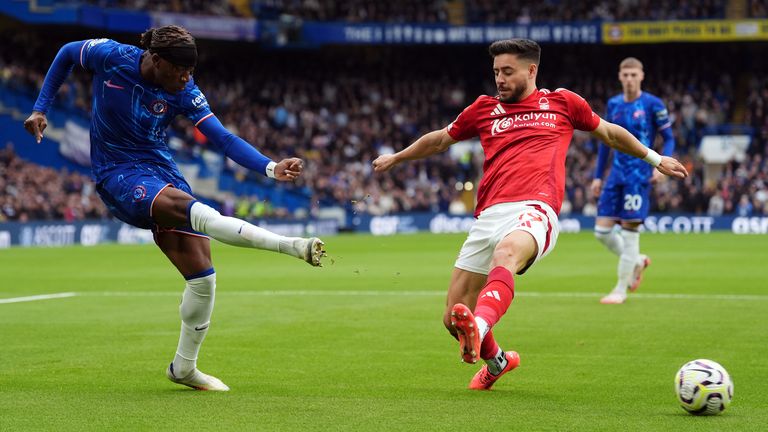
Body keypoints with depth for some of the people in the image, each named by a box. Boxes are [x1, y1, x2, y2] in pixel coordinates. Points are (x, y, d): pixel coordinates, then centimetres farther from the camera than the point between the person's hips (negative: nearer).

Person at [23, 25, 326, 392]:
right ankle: (292, 245, -48)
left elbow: (223, 138, -15)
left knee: (202, 276, -4)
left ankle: (183, 368, 14)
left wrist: (270, 168, -29)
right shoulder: (109, 56, -13)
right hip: (118, 175, -4)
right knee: (190, 208, -34)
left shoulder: (184, 92, -8)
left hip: (160, 169, 4)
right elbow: (66, 54, 7)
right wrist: (40, 108, 4)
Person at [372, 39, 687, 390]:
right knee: (452, 318, 1)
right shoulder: (484, 109, 23)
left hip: (535, 210, -4)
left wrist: (655, 159, 39)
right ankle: (496, 361, 32)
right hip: (490, 215, 4)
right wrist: (396, 158, 50)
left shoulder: (563, 102, 19)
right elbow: (441, 139, 40)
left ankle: (478, 329, -65)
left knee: (505, 253, -41)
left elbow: (610, 133, 34)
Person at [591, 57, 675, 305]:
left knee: (629, 229, -7)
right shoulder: (613, 104, 11)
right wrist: (597, 176, 15)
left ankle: (621, 291, 1)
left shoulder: (653, 104, -4)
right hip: (616, 173, 5)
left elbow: (669, 138, -1)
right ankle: (637, 261, 24)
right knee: (602, 230, -2)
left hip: (639, 174, -5)